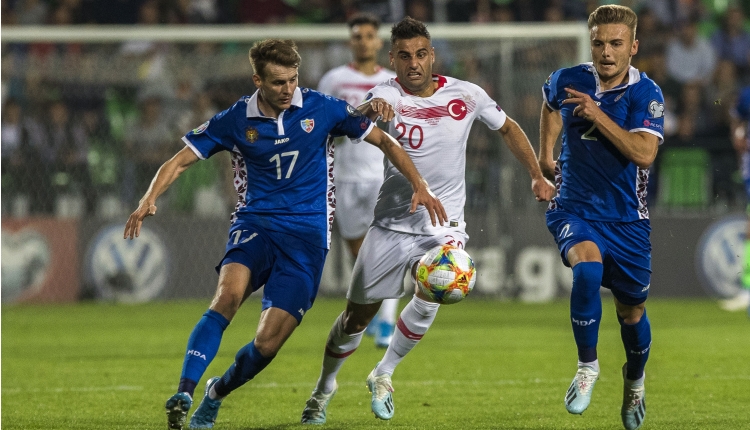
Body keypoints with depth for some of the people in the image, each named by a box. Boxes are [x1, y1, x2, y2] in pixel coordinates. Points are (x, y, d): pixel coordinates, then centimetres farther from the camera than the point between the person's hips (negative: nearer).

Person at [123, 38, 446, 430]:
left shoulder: (322, 109, -2)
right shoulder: (235, 121, -1)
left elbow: (383, 141, 8)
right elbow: (181, 160, 1)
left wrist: (419, 186, -1)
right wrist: (150, 199, -17)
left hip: (306, 237, 0)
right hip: (255, 225, 0)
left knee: (267, 344, -8)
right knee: (228, 294, -33)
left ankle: (217, 393, 23)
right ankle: (183, 394, -36)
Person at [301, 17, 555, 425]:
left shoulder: (467, 95, -4)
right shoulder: (388, 95, -13)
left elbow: (507, 128, 15)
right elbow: (357, 118, -37)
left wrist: (537, 175, 10)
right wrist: (370, 109, -61)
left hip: (444, 224, 1)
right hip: (391, 224, -1)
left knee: (429, 295, -25)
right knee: (358, 314, 6)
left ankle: (383, 375, -4)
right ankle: (324, 387, 31)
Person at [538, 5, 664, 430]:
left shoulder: (646, 94, -11)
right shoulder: (568, 81, -4)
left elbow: (644, 153, -26)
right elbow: (551, 100, 23)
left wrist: (598, 115, -29)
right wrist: (545, 151, 18)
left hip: (628, 218, 0)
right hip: (576, 211, 0)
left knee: (632, 311, 12)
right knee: (587, 269, -32)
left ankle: (635, 380, 43)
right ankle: (587, 367, -15)